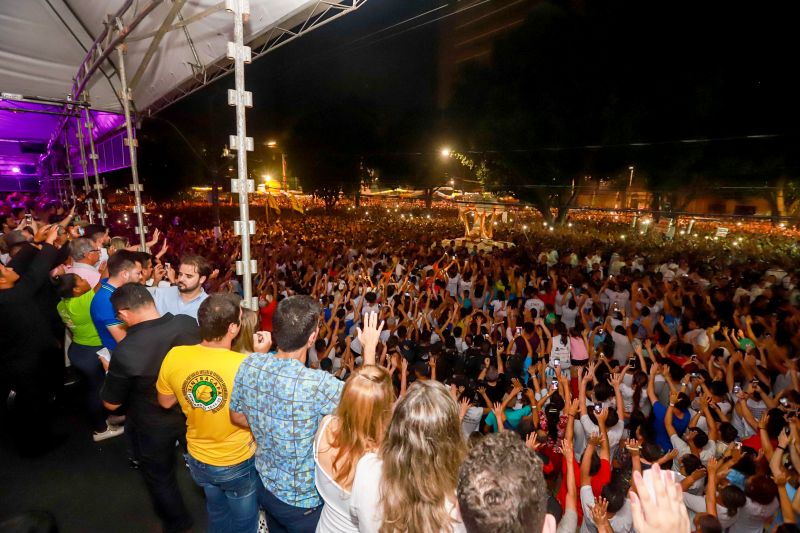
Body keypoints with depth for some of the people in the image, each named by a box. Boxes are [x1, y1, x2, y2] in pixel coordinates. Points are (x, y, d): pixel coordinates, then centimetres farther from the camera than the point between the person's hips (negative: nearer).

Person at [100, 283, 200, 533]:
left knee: (160, 477, 25)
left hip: (153, 427, -3)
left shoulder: (124, 352, -34)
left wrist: (110, 373, 2)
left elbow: (111, 404, -16)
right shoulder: (189, 323, -24)